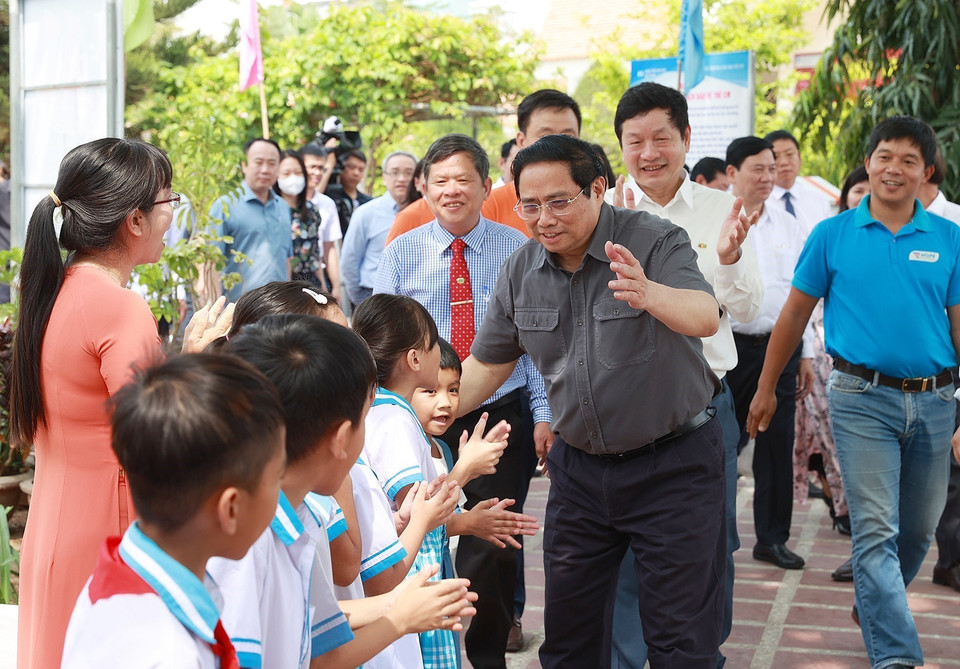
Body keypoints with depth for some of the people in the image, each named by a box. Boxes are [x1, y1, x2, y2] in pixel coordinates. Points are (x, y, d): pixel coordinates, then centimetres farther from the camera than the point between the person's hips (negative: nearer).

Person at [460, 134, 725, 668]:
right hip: (579, 466, 5)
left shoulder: (656, 241, -15)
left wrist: (649, 294, -54)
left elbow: (706, 317, -33)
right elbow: (488, 364, 10)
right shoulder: (521, 270, 0)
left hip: (673, 461, -5)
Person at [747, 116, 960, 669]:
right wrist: (766, 389, 9)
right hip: (863, 398, -3)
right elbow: (795, 314, 7)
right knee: (876, 531, -8)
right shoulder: (833, 235, 1)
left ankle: (875, 607, 40)